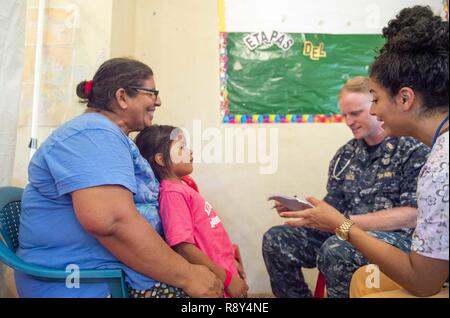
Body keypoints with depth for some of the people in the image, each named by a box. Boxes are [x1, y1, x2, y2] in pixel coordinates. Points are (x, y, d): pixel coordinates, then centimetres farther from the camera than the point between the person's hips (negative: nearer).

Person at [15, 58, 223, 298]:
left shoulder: (110, 136, 17)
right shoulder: (94, 133, -16)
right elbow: (110, 221, -31)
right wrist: (187, 276, -23)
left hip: (116, 273, 9)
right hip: (92, 284, -9)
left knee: (212, 279, 4)